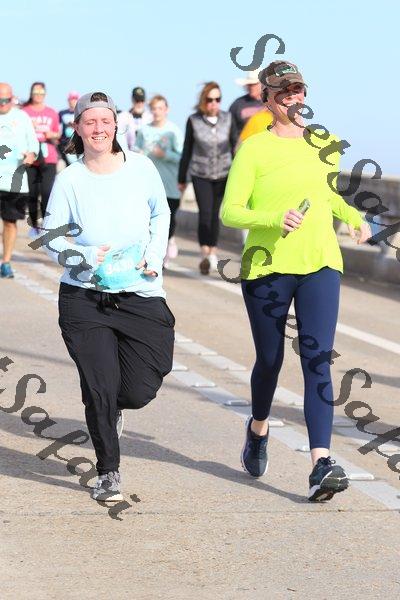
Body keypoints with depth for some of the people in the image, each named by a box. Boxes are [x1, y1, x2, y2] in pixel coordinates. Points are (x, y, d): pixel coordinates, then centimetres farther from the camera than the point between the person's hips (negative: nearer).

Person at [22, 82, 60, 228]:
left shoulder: (52, 113, 10)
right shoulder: (24, 112, 4)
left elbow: (58, 134, 19)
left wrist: (52, 134, -4)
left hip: (49, 158, 1)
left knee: (47, 191, -10)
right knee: (32, 193, 2)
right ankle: (34, 225, 13)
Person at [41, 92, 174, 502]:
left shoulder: (140, 167, 1)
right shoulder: (69, 180, -4)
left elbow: (161, 214, 15)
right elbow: (51, 237, 0)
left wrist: (154, 257, 1)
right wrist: (86, 257, -17)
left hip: (140, 295, 2)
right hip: (84, 298, -1)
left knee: (139, 391, -1)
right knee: (100, 388, -5)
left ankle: (110, 407, 38)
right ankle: (108, 473, 15)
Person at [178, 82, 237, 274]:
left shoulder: (228, 119, -5)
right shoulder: (193, 121, -9)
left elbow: (235, 146, 3)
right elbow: (187, 151, 0)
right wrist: (181, 178, 6)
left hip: (222, 174, 2)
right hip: (200, 175, -2)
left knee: (215, 214, 10)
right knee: (205, 213, -15)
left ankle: (212, 253, 24)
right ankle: (204, 254, -18)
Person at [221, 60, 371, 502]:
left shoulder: (324, 143, 10)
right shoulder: (254, 148, -4)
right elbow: (230, 212, -9)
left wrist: (353, 217, 10)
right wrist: (275, 219, -25)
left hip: (320, 266, 2)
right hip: (266, 267, -2)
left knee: (317, 360, -11)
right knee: (269, 360, 11)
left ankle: (321, 464, -17)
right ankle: (258, 428, 42)